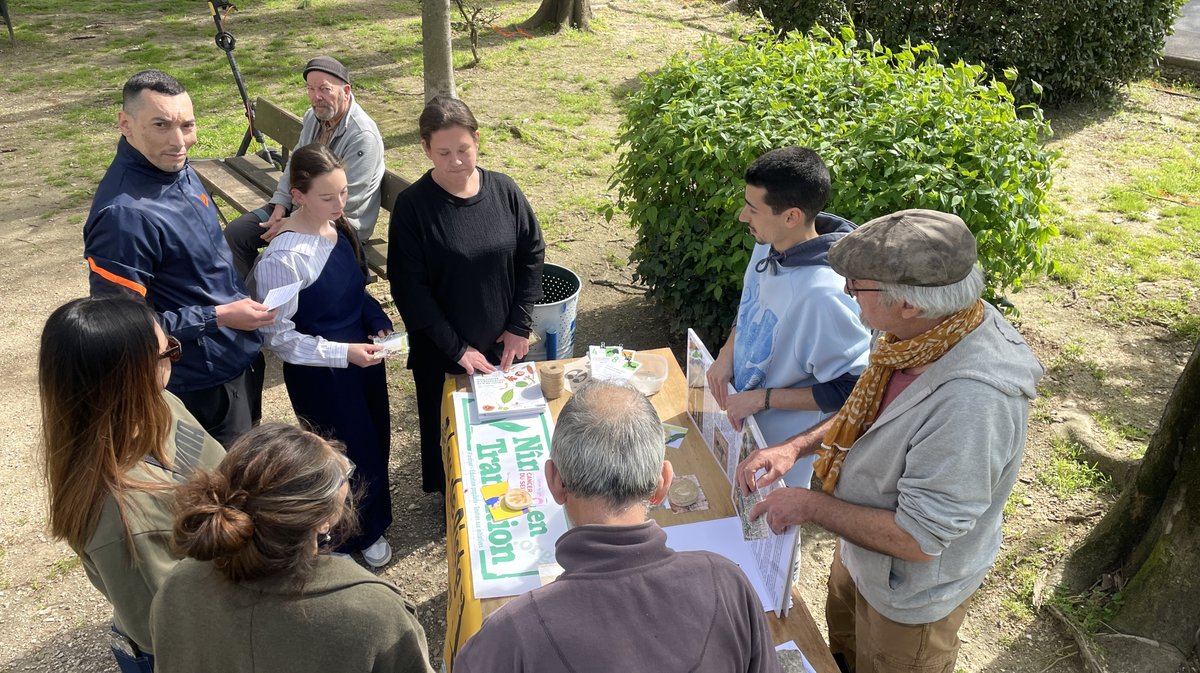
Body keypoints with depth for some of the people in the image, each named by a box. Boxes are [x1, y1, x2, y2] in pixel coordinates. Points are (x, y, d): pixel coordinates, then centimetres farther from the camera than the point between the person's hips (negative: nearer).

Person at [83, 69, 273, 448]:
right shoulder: (123, 214, -31)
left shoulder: (177, 169, -3)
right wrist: (219, 317, -24)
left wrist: (242, 301, 10)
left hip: (239, 358, 8)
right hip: (202, 384, -8)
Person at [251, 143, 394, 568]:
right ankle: (356, 537, 38)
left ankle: (371, 516, 50)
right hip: (319, 374, -7)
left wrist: (378, 321, -5)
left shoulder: (340, 228, -5)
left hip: (363, 355, 7)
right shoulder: (283, 258, -27)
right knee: (350, 453, 10)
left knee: (376, 440, 23)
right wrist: (342, 353, -26)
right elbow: (278, 336, -20)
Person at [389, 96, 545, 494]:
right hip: (442, 353, -2)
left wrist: (520, 325, -4)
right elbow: (410, 287, -14)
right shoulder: (412, 205, -15)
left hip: (502, 345, 3)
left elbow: (532, 253, 2)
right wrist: (456, 348, -15)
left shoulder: (503, 190, -6)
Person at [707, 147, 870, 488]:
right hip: (738, 418, 7)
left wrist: (762, 398, -25)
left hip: (780, 447, -7)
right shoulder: (769, 245, -10)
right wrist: (727, 354, -7)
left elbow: (850, 389, -27)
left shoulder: (824, 295, -35)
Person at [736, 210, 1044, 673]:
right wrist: (797, 446, -9)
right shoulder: (919, 332, -16)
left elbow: (918, 539, -33)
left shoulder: (970, 401, -42)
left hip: (908, 596, -7)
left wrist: (811, 505, -23)